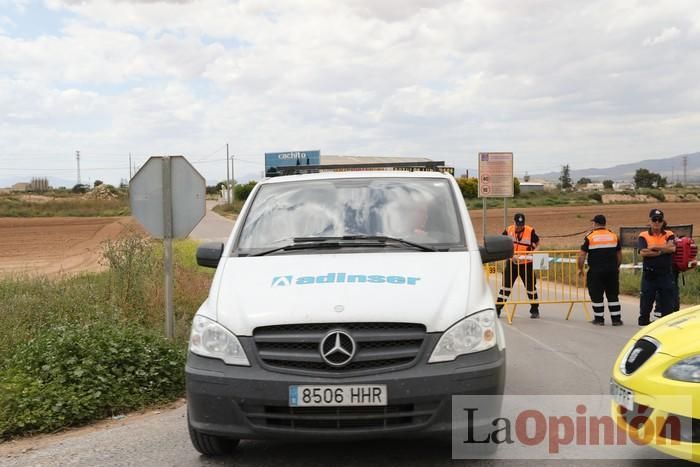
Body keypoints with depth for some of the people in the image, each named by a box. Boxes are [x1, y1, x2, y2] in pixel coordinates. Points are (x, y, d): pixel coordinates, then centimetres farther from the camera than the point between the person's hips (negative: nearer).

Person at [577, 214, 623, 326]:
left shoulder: (590, 237, -5)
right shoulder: (614, 236, 6)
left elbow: (581, 255, -6)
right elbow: (619, 255, 13)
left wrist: (580, 269, 7)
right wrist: (617, 267, 26)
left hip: (595, 271, -3)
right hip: (612, 270, 3)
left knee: (596, 295, 6)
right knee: (613, 295, 10)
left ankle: (599, 319, 11)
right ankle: (616, 319, 11)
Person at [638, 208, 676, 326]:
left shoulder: (669, 235, 7)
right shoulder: (643, 236, 2)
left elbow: (672, 248, -13)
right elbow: (643, 252, -15)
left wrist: (653, 247, -13)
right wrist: (662, 250, -10)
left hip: (665, 274, 1)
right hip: (649, 275, -1)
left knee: (667, 301, 5)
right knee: (646, 300, 4)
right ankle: (643, 323, 14)